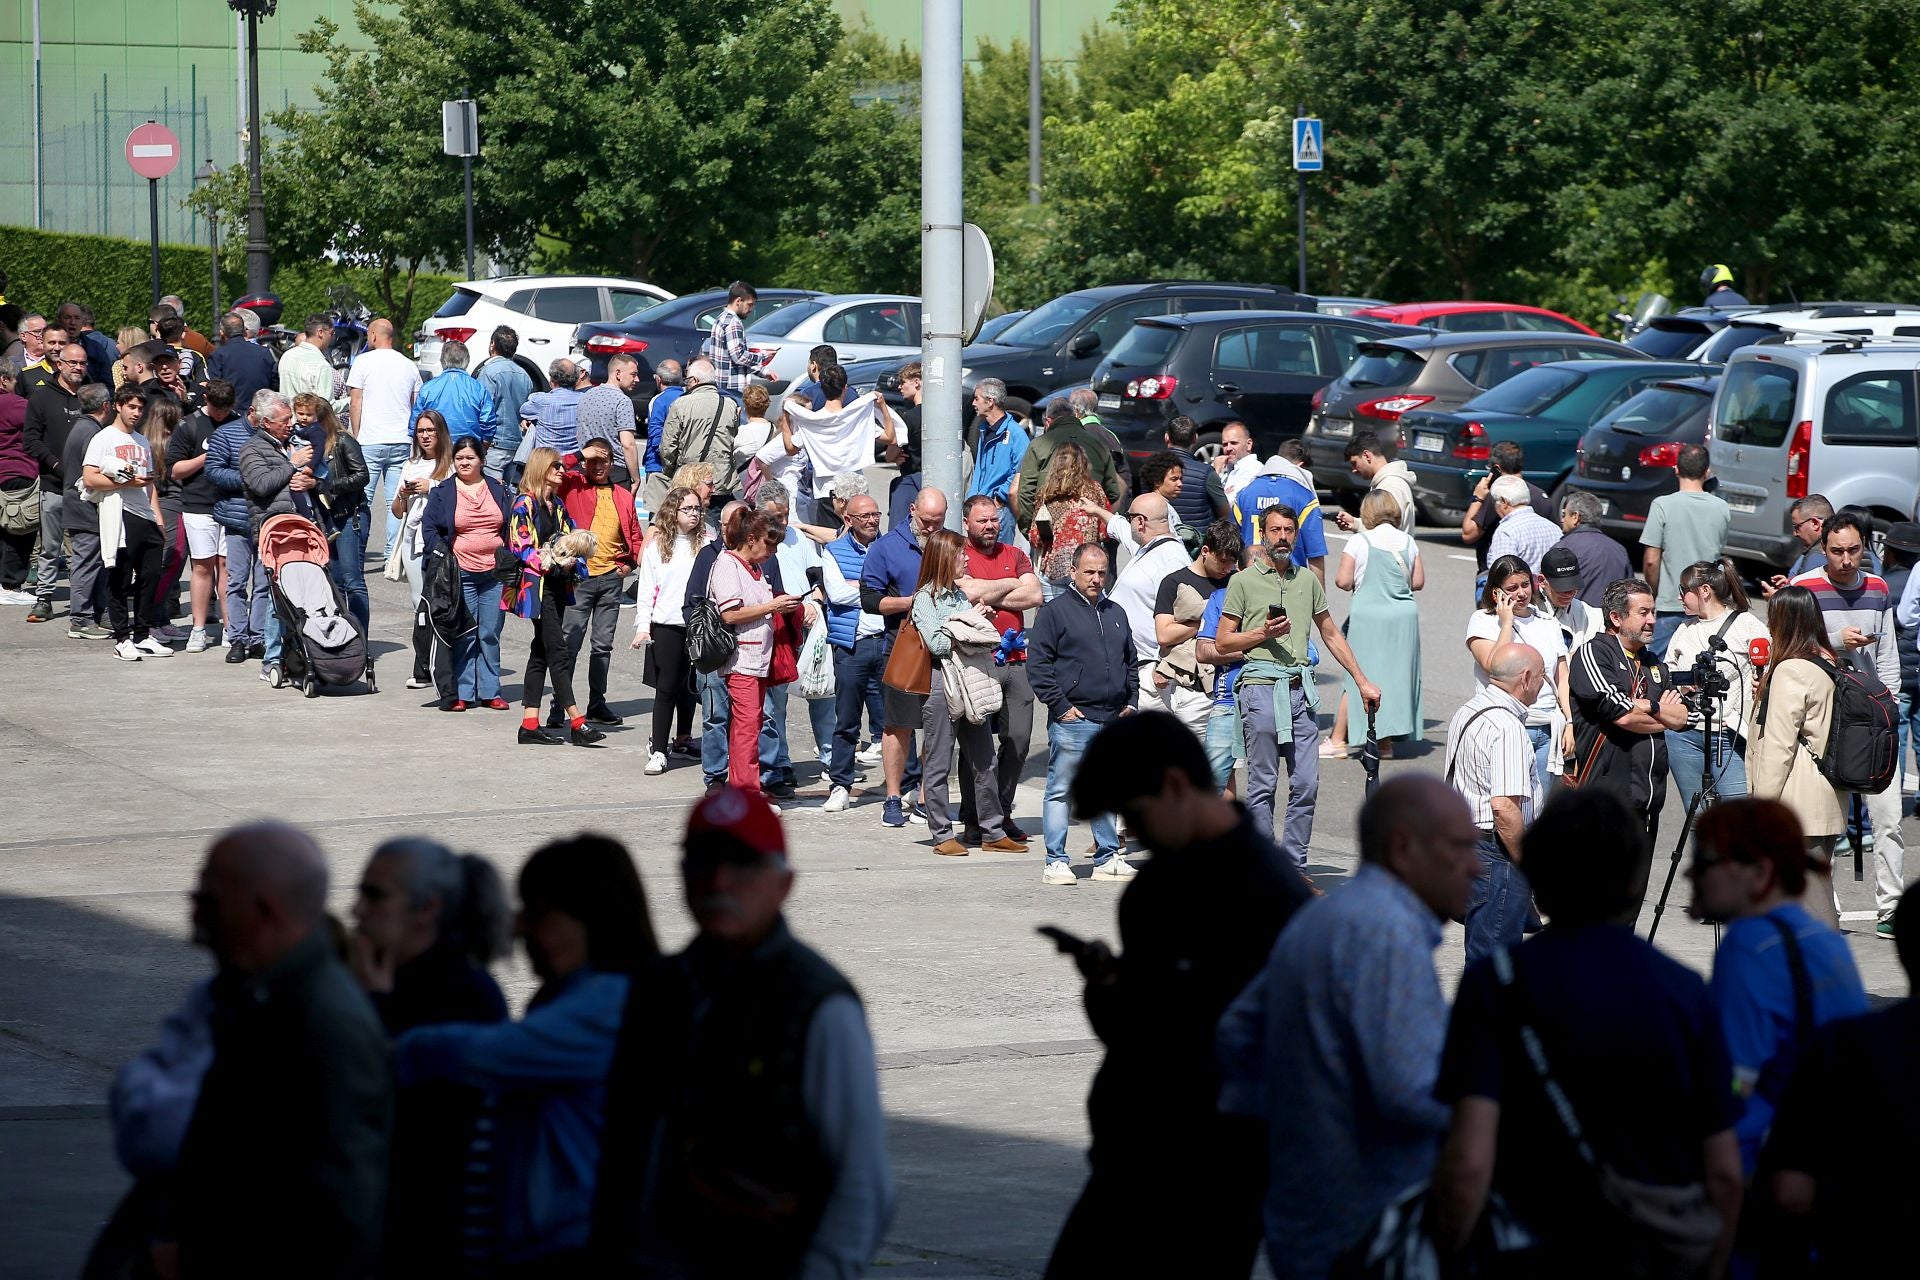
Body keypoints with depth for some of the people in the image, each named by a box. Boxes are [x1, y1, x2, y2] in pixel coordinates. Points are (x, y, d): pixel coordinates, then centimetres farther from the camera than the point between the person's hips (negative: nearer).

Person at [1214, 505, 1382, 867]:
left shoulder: (1307, 580, 16)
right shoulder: (1244, 581, 4)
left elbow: (1331, 634, 23)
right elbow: (1222, 642, 3)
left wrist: (1362, 681, 21)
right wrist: (1263, 634, -11)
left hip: (1300, 688, 4)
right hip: (1261, 687, -4)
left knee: (1306, 784, -1)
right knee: (1262, 785, -2)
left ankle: (1294, 866, 7)